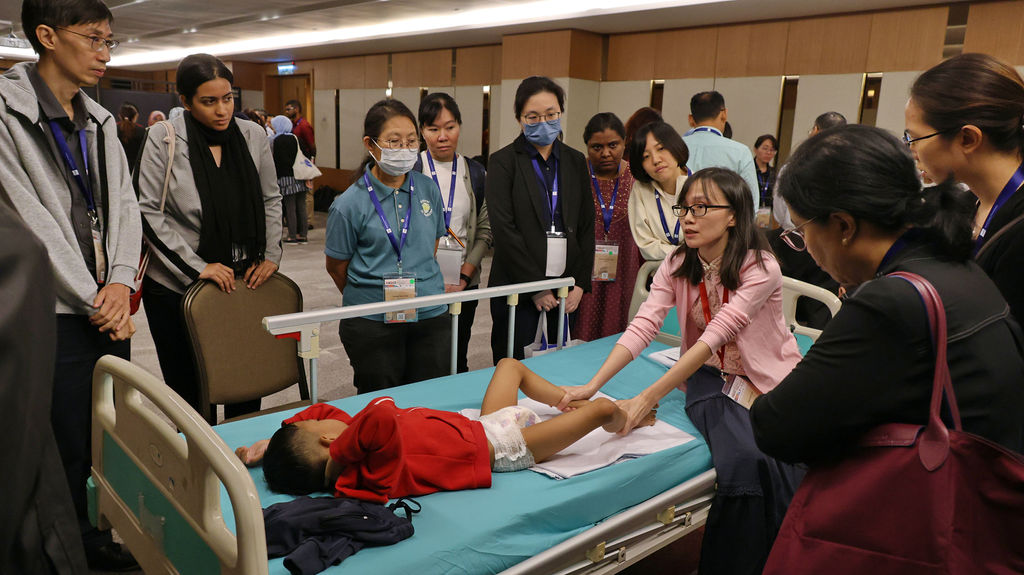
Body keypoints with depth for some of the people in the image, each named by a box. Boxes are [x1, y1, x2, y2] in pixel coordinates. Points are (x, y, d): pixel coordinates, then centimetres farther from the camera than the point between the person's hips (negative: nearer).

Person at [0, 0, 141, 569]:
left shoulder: (99, 120, 12)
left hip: (109, 308, 6)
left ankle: (105, 539, 30)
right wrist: (93, 301, -13)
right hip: (55, 313, -6)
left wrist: (121, 282, -7)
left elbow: (123, 203, 8)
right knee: (69, 448, 5)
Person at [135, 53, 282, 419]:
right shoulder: (164, 139, -7)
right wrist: (197, 267, -15)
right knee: (186, 390, 8)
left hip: (242, 280, 3)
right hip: (176, 286, -2)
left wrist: (271, 255, 1)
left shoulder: (253, 135, 1)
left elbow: (271, 200, 11)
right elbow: (149, 213, -9)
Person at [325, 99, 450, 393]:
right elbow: (336, 267, 2)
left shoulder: (429, 190, 3)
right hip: (372, 325, -3)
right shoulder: (350, 204, -9)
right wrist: (370, 297, 10)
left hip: (431, 316, 3)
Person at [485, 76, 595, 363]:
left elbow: (587, 226, 10)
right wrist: (535, 285, -12)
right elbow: (503, 229, -10)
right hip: (517, 287, -4)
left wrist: (581, 283, 1)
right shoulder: (504, 162, -2)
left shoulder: (576, 162, 12)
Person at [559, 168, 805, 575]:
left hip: (768, 380, -2)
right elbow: (642, 326, -19)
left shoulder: (760, 269, -21)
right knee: (741, 461, -25)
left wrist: (647, 399, -40)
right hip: (710, 377, 2)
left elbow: (715, 336, -32)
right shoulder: (677, 266, -6)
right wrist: (592, 385, -34)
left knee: (781, 473, -24)